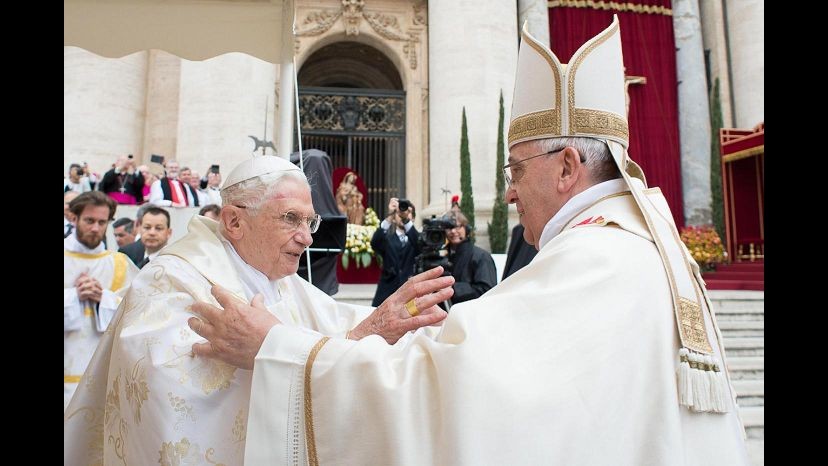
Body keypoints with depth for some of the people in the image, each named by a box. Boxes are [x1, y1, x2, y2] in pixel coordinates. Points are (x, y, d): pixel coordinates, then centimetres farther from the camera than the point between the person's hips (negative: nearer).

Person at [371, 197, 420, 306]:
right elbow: (375, 243, -13)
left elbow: (420, 245, -14)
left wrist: (407, 220, -27)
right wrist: (389, 216, -25)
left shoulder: (417, 238, 11)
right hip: (388, 291, 0)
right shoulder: (387, 237, 10)